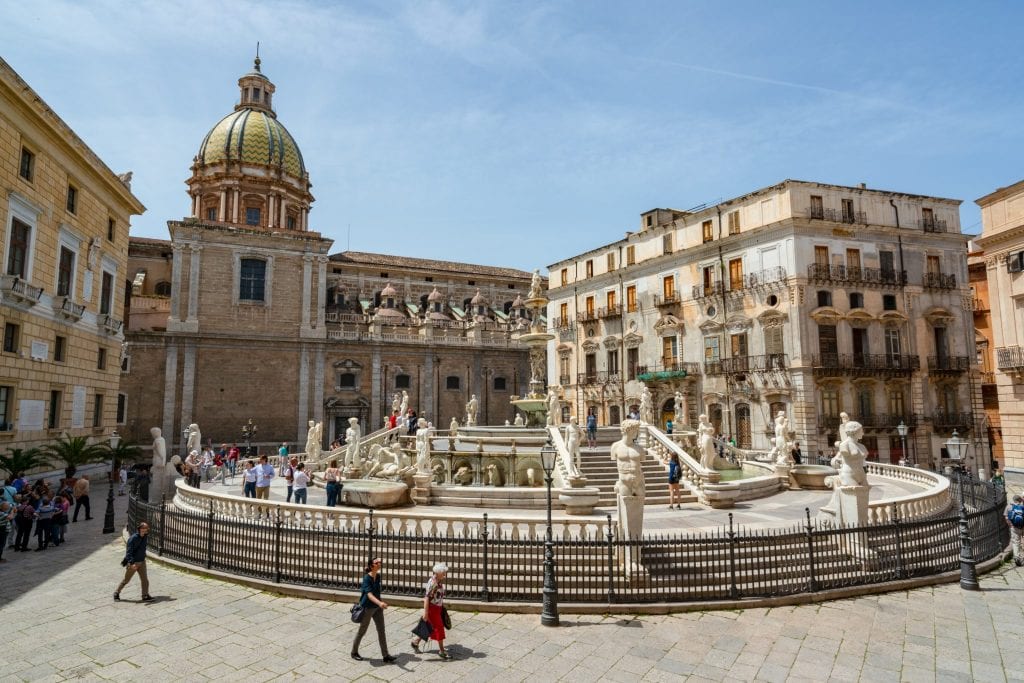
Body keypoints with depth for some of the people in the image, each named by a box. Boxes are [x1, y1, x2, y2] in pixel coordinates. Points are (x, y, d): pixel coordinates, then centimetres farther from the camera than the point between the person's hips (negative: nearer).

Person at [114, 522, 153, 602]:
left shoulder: (144, 537, 1)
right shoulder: (133, 538, -21)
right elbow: (128, 552, -24)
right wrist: (132, 563, -33)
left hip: (141, 562, 5)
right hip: (132, 563, -5)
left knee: (145, 579, -3)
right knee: (126, 580, 11)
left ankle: (145, 596, 1)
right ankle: (117, 593, 33)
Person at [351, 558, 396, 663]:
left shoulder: (378, 576, 0)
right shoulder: (367, 579, -23)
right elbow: (369, 594, -36)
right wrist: (380, 603, -51)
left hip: (377, 607, 6)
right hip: (367, 608, -6)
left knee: (381, 631, 4)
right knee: (362, 631, 11)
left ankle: (386, 655, 7)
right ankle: (354, 652, 32)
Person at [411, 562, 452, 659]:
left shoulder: (440, 581, 3)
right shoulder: (432, 582, -24)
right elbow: (426, 597, -24)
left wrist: (442, 605, 23)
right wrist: (425, 612, -23)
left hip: (438, 608, 9)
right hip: (432, 608, -9)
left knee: (429, 627, 18)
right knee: (439, 628, 0)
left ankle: (415, 642, 33)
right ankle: (441, 651, 12)